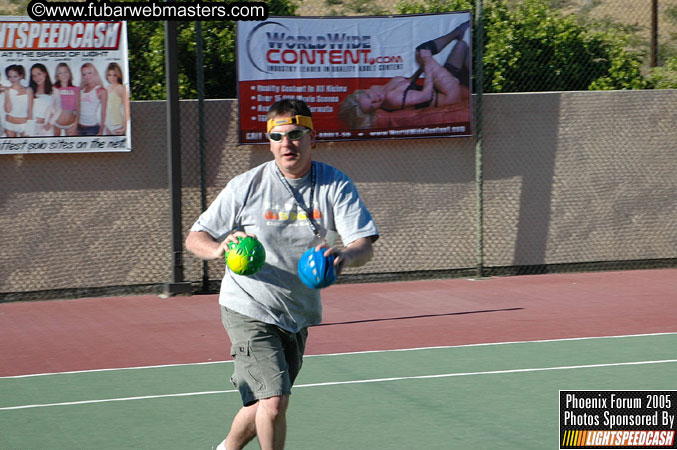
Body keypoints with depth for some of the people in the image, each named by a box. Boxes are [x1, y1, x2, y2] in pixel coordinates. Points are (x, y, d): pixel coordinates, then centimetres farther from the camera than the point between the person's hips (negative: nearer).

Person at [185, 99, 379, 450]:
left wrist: (346, 254, -38)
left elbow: (365, 246, -14)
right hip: (249, 310, -4)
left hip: (298, 314, 4)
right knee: (274, 402, -19)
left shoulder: (336, 186, -5)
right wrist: (219, 248, -28)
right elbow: (195, 239, -5)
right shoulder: (247, 186, -9)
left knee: (267, 405, 18)